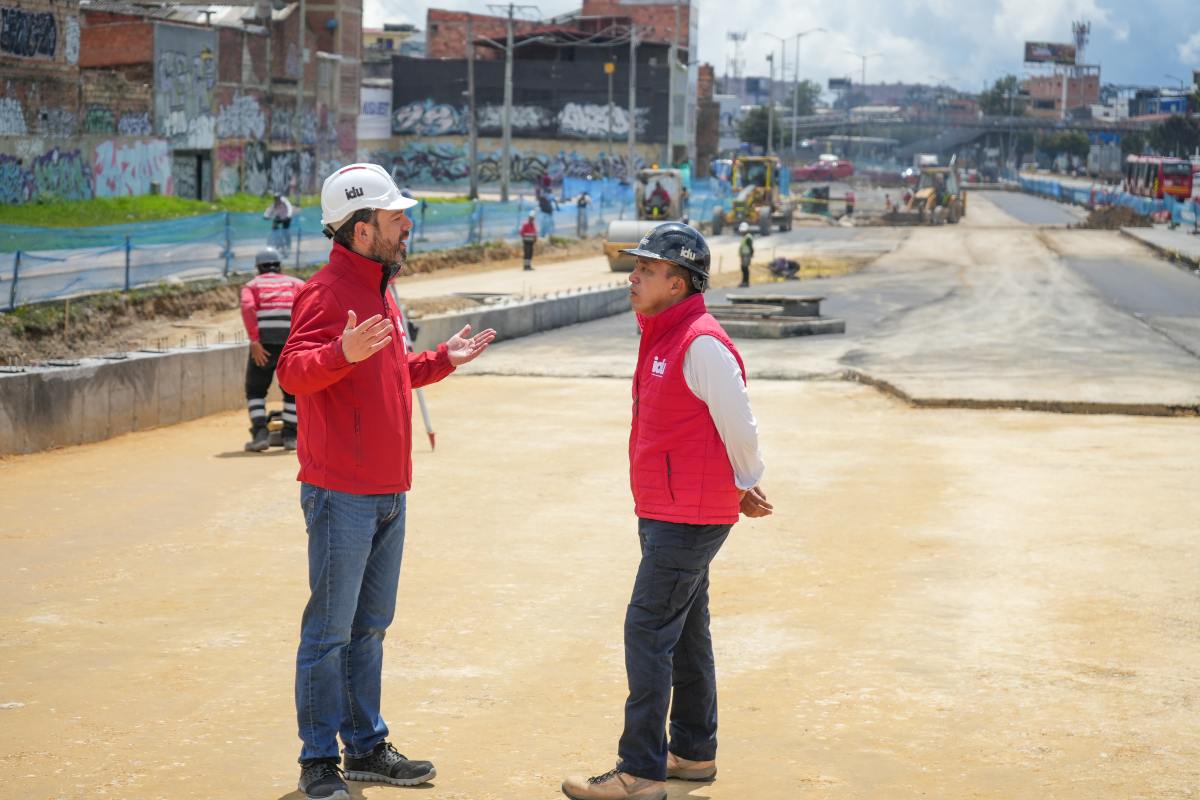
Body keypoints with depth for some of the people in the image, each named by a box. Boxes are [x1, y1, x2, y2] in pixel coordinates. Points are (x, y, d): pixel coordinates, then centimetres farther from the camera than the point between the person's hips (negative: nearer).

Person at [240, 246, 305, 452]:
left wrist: (254, 341, -11)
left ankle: (260, 433, -1)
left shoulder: (252, 284, 19)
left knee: (255, 390, 13)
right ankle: (290, 435, 13)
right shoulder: (295, 282, 24)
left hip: (264, 341, -1)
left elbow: (248, 307, -4)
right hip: (293, 339, 1)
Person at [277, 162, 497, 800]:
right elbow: (294, 372, -27)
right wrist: (341, 353, -44)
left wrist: (443, 360, 23)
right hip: (342, 495, -9)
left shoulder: (380, 291, 17)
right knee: (329, 631, -2)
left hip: (388, 495, 9)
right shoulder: (328, 291, -13)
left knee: (370, 628, 16)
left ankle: (366, 748, 26)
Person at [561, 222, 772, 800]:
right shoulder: (661, 339, 13)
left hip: (689, 519, -10)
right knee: (686, 632, 17)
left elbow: (739, 427, -17)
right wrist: (739, 492, 12)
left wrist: (745, 490, -1)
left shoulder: (702, 344, -19)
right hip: (665, 513, 10)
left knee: (648, 632, -10)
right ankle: (693, 752, 28)